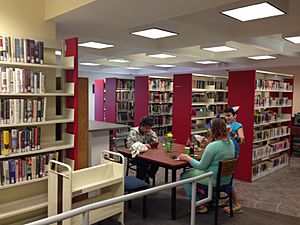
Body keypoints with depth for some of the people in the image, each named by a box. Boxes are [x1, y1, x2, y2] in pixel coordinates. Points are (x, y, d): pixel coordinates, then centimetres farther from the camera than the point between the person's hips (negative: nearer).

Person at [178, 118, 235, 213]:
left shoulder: (212, 146, -26)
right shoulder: (230, 143, 0)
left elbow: (201, 166, -19)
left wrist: (188, 158, -7)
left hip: (214, 180, -9)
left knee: (184, 176, 8)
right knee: (193, 171, 28)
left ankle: (198, 206, 10)